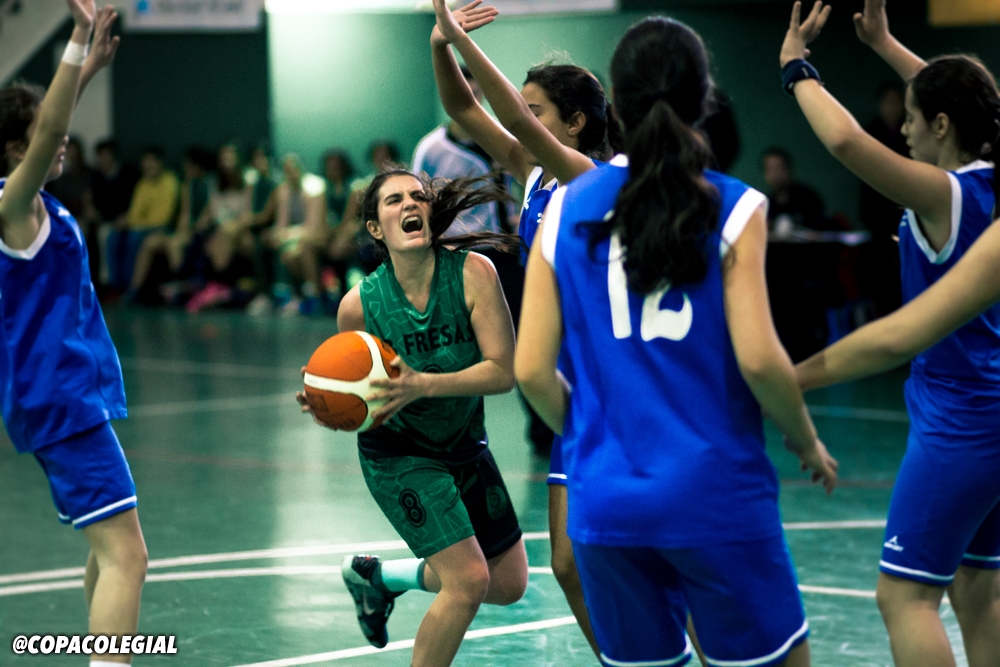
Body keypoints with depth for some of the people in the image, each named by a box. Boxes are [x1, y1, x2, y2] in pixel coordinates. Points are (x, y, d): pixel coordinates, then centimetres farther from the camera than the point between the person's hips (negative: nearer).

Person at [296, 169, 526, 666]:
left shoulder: (472, 272, -21)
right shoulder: (360, 304, -20)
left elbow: (503, 371, -25)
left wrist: (422, 385, -37)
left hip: (464, 444, 4)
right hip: (397, 453, -4)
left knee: (510, 584, 13)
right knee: (468, 580, -17)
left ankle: (379, 576, 33)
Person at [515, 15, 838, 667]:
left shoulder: (567, 209, 4)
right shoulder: (733, 208, -6)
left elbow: (532, 369, 2)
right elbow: (759, 359, -13)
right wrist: (808, 444, 5)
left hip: (606, 500, 4)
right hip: (716, 495, -3)